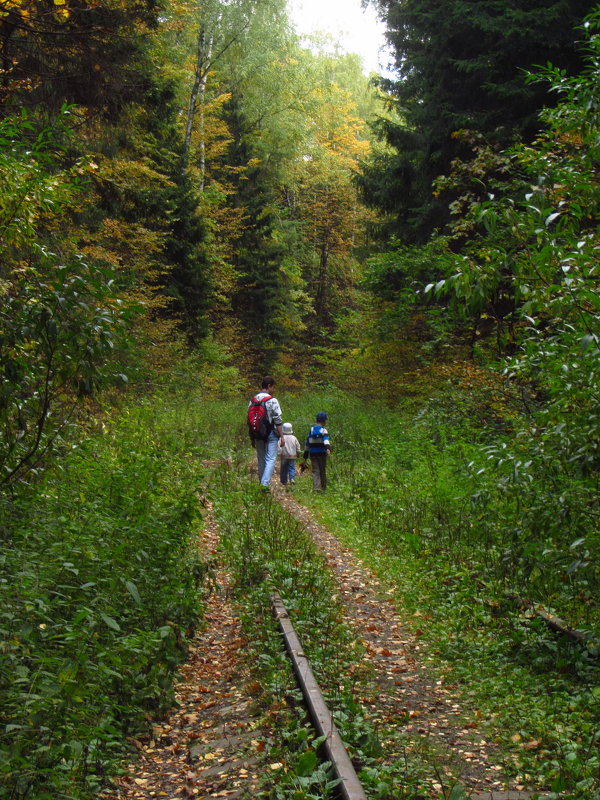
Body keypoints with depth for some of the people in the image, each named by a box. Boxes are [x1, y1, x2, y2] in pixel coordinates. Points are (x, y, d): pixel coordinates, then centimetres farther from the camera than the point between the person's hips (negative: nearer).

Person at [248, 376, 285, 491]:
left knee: (261, 460, 13)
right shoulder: (272, 401, -11)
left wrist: (252, 438, 17)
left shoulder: (252, 401, 6)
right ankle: (265, 484, -17)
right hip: (271, 434, -5)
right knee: (270, 459, -4)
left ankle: (262, 484, 16)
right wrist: (282, 436, -7)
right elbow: (277, 421, -13)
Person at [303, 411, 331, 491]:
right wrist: (328, 448, -42)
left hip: (313, 453, 3)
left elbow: (307, 443, 12)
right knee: (322, 470, 11)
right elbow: (326, 439, -26)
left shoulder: (311, 430, 8)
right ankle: (323, 486, 21)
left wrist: (305, 455, 18)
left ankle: (316, 487, -11)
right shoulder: (323, 430, -5)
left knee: (315, 471, 1)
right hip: (322, 452, -3)